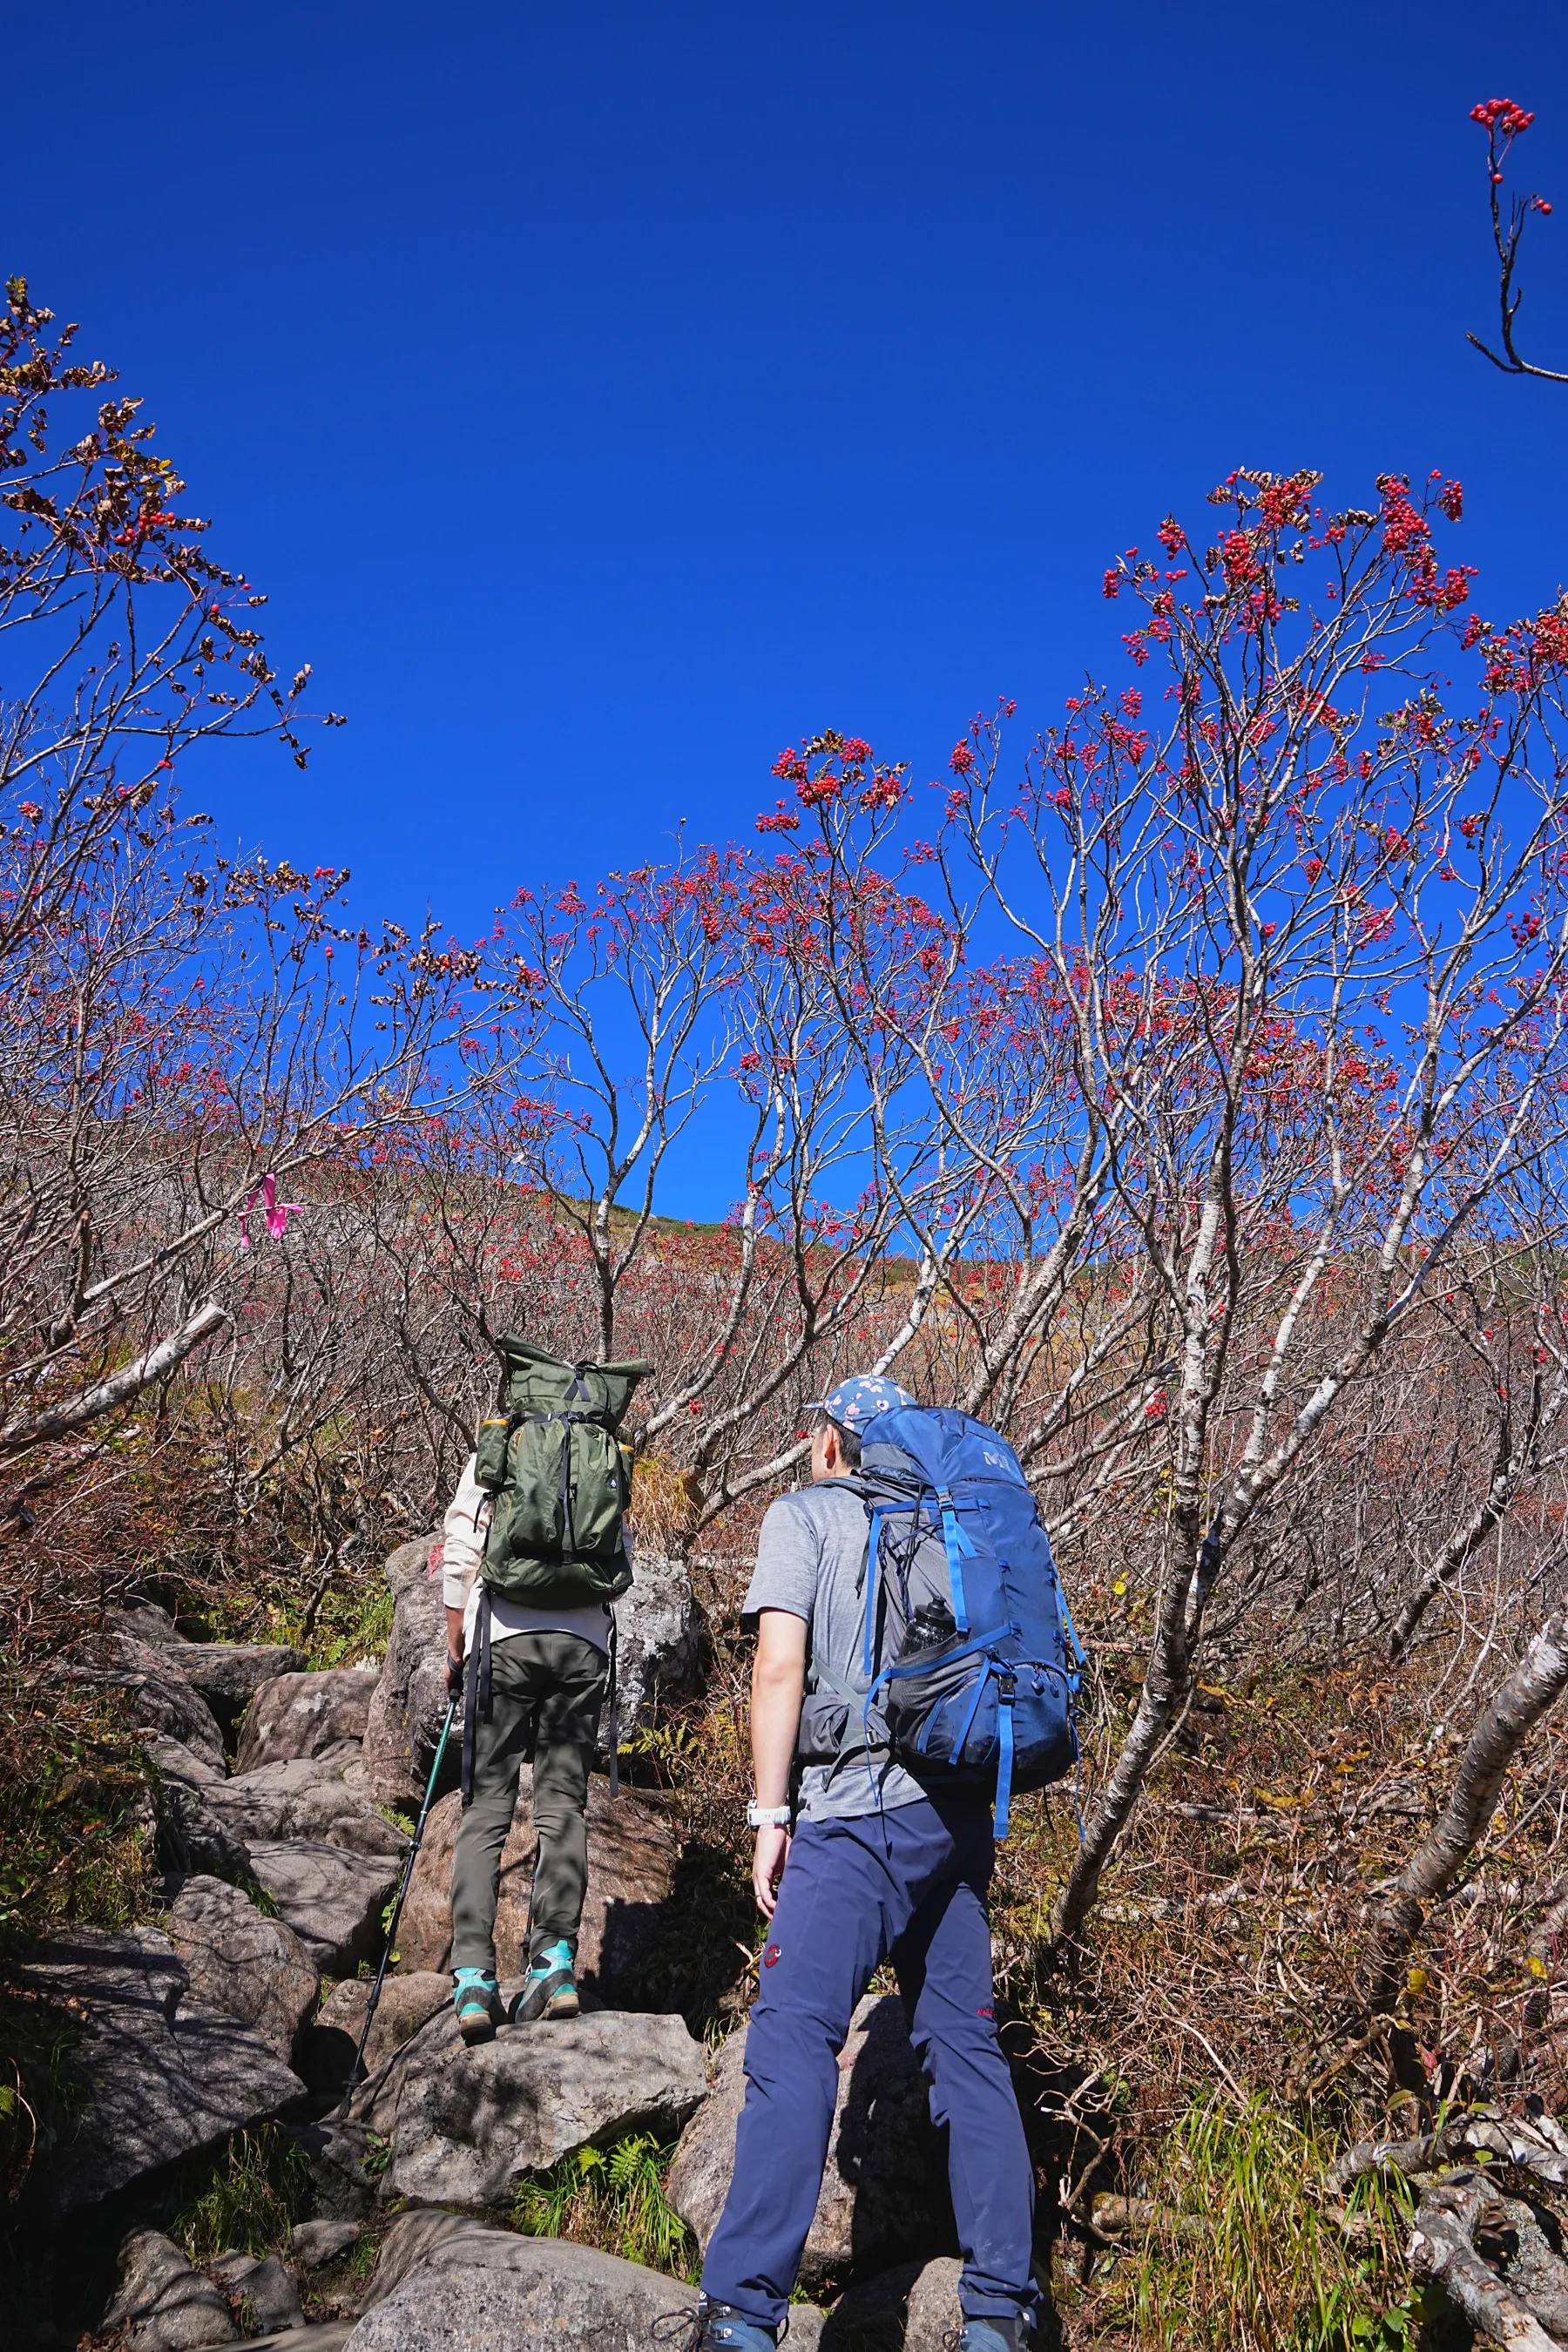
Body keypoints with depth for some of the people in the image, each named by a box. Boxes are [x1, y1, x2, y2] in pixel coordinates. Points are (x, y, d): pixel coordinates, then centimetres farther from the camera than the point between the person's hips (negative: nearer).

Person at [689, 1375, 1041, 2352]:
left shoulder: (805, 1514, 4)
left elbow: (780, 1665, -7)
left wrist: (770, 1814, -6)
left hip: (861, 1807, -6)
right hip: (958, 1809, 7)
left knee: (794, 2039, -10)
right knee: (968, 2044, 11)